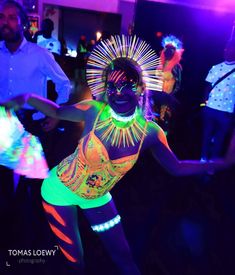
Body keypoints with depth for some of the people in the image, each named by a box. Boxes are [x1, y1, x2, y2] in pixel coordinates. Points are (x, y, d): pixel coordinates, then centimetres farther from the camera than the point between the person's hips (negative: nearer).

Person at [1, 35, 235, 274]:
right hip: (60, 190, -1)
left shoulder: (150, 132, -19)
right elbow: (59, 111, -5)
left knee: (123, 255, 14)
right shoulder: (94, 111, -23)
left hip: (97, 198, 1)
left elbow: (176, 167, -10)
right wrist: (27, 98, -21)